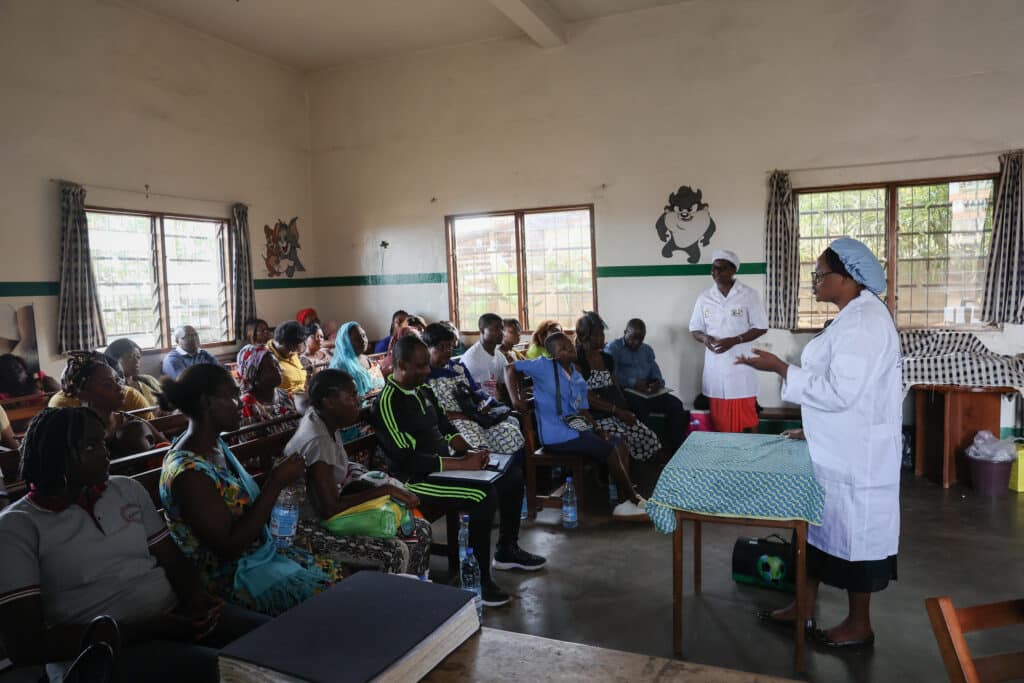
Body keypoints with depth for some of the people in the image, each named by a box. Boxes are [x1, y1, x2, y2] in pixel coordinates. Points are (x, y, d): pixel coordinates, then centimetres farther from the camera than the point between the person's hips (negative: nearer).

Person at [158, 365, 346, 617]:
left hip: (263, 553, 9)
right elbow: (229, 547, -25)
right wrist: (275, 484, -25)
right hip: (233, 577, -9)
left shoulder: (215, 445, 2)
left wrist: (277, 479, 0)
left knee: (341, 576, 3)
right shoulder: (188, 472, -25)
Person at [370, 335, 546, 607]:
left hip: (445, 464, 9)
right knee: (484, 496, -29)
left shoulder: (423, 390, 9)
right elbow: (408, 460, -24)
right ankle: (478, 579, -14)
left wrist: (471, 451, -4)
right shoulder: (387, 403, -19)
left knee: (512, 473, 6)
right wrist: (463, 464, -25)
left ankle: (507, 550, 22)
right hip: (418, 479, -9)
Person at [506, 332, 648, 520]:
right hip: (556, 435, -8)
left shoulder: (579, 380, 14)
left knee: (619, 444, -1)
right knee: (610, 450, -15)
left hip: (575, 428, 8)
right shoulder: (545, 366, -7)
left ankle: (624, 503, -4)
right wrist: (515, 399, -17)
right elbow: (510, 368, -6)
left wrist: (597, 429, -3)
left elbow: (583, 411, 14)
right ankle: (634, 500, 1)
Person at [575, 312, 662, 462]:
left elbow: (616, 389, 15)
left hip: (618, 414, 7)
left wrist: (626, 412, -2)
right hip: (594, 417, -7)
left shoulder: (608, 359, 17)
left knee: (649, 439, -12)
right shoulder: (577, 360, -6)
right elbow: (586, 397, -13)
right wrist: (616, 410, -16)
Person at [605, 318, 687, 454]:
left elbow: (656, 374, 14)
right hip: (624, 392, -5)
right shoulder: (613, 347, 4)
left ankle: (678, 450, -20)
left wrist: (658, 383, -12)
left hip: (648, 393, 6)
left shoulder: (647, 350, 23)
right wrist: (633, 383, -24)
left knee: (676, 404, -19)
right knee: (640, 406, -38)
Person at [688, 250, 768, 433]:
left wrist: (734, 340, -17)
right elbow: (694, 329, 10)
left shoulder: (748, 295, -4)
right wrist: (704, 338, -13)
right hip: (715, 367, 3)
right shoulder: (704, 297, 5)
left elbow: (761, 327, -4)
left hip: (740, 366, -3)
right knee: (719, 423, 7)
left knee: (746, 423, -1)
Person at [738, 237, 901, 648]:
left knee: (855, 530, 5)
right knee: (821, 523, 17)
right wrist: (812, 429, 18)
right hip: (834, 449, 10)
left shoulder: (864, 321, -22)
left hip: (856, 455, -10)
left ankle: (859, 624, 24)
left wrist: (780, 369, -23)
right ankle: (805, 606, 32)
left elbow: (840, 392, -27)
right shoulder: (853, 316, 10)